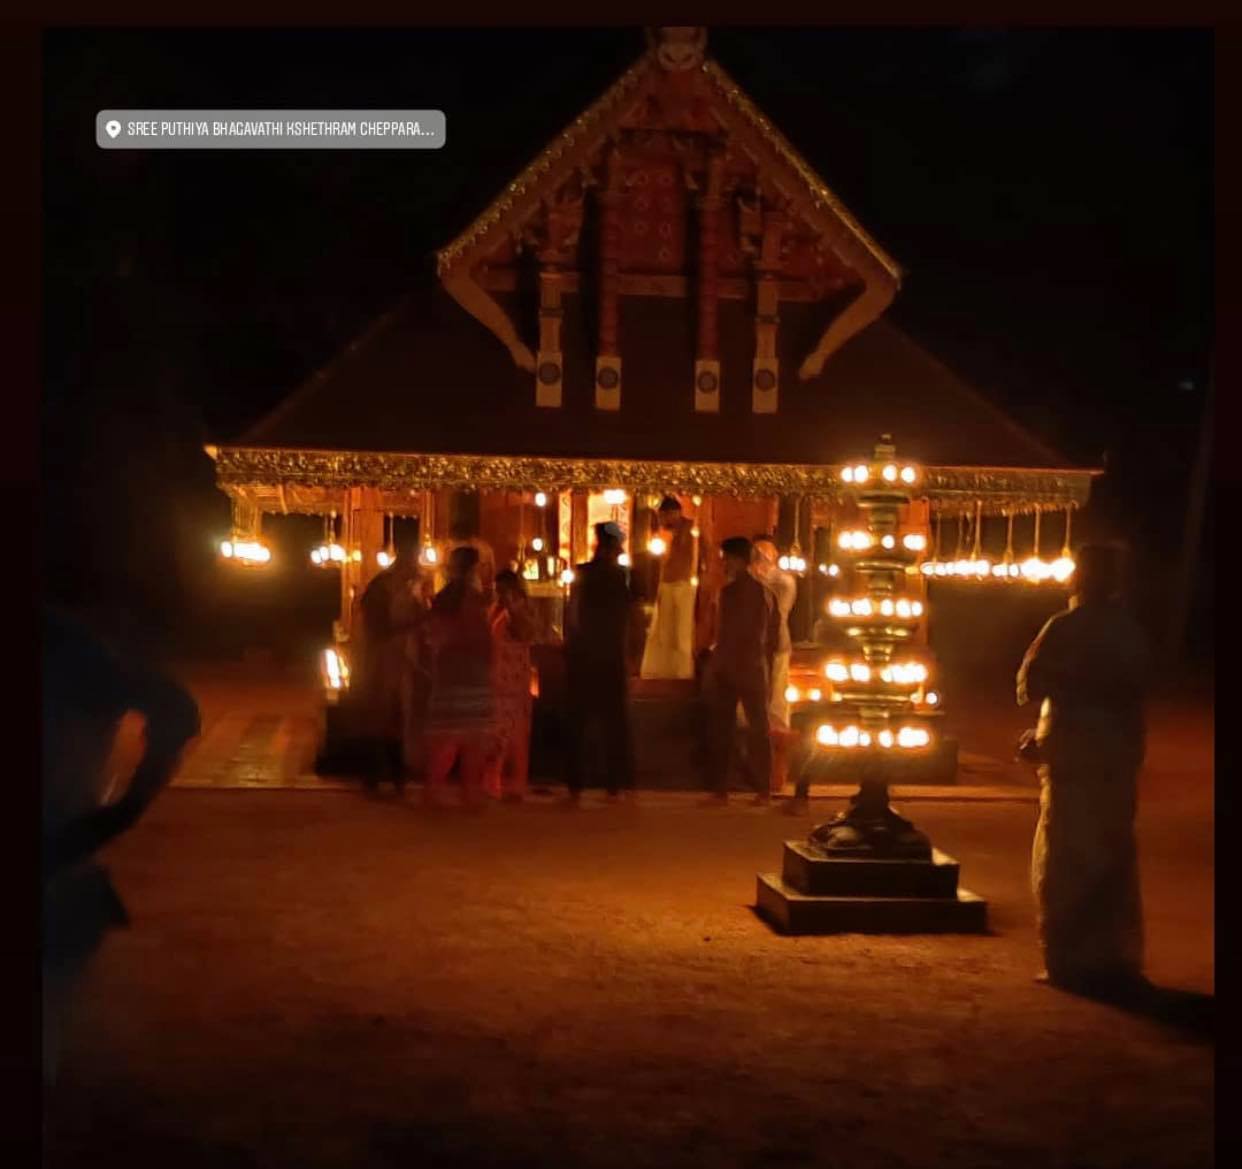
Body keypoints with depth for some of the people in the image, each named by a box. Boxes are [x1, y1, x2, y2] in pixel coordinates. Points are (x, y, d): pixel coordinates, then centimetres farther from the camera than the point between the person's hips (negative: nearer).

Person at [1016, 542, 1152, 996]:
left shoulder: (1065, 628, -13)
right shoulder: (1132, 631, 7)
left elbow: (1030, 686, -11)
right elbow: (1136, 688, 13)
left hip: (1074, 755, -6)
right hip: (1120, 754, 6)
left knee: (1065, 862, 2)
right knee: (1114, 860, 14)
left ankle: (1071, 961, 1)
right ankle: (1118, 960, 17)